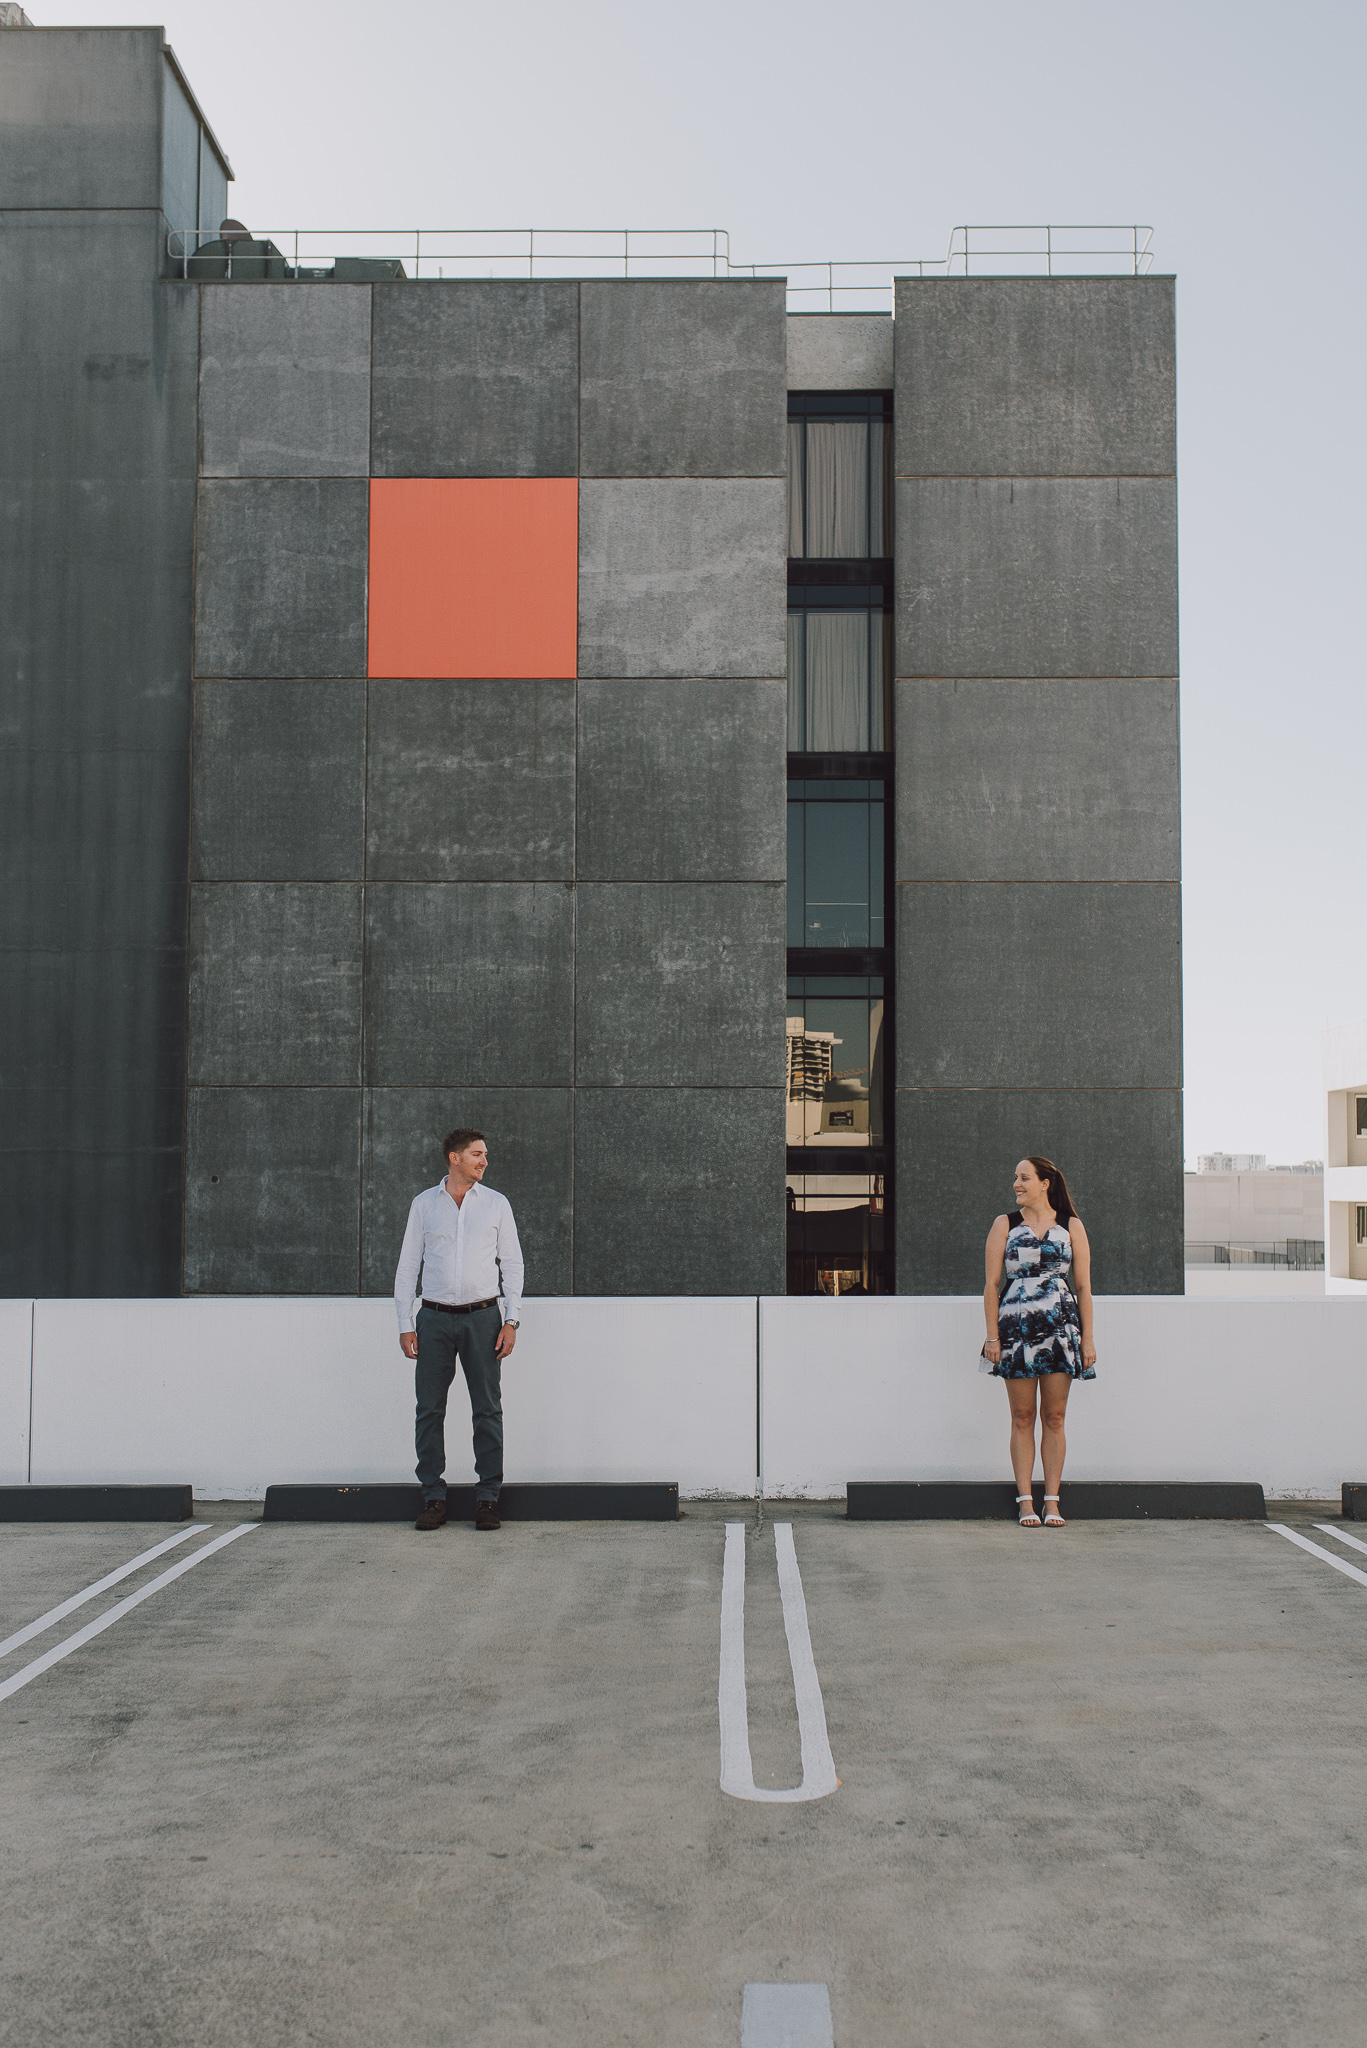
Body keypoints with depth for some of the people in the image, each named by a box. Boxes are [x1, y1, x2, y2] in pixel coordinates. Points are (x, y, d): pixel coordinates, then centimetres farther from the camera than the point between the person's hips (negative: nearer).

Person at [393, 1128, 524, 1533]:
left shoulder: (496, 1204, 8)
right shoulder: (424, 1204, 8)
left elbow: (512, 1264, 8)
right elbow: (408, 1265, 9)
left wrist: (511, 1320, -1)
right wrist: (405, 1324, 2)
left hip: (482, 1317, 0)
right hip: (435, 1318, 0)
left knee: (487, 1409, -1)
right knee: (429, 1409, 0)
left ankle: (487, 1498, 5)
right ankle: (433, 1497, 8)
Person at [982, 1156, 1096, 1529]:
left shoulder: (1071, 1226, 8)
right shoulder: (1005, 1225, 7)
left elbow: (1083, 1286, 7)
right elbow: (991, 1284, 4)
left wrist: (1087, 1339, 2)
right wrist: (992, 1336, -4)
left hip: (1060, 1328, 0)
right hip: (1015, 1328, 0)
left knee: (1054, 1417, 2)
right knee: (1022, 1417, 1)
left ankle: (1052, 1501, 7)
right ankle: (1025, 1501, 5)